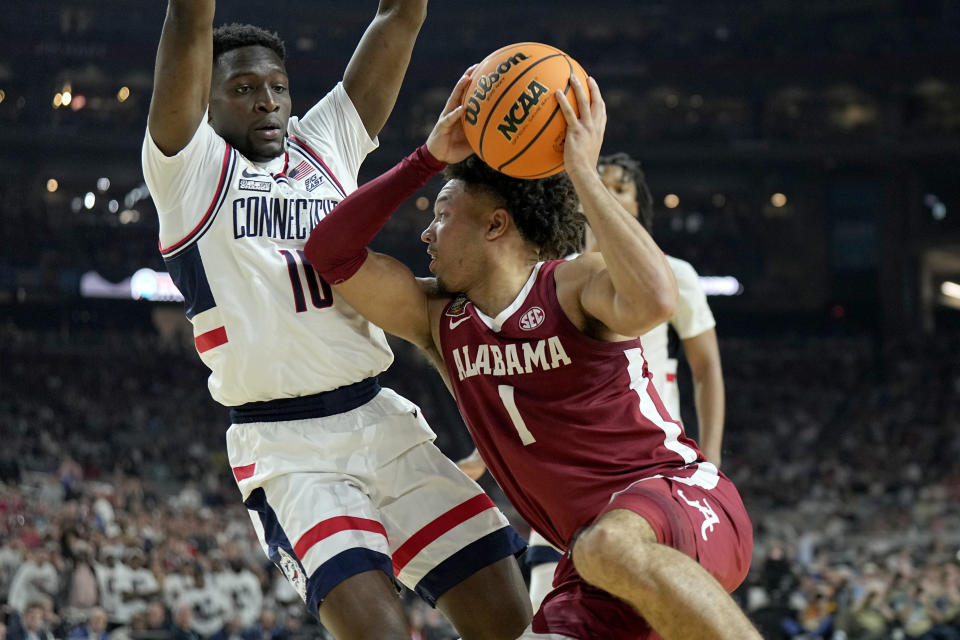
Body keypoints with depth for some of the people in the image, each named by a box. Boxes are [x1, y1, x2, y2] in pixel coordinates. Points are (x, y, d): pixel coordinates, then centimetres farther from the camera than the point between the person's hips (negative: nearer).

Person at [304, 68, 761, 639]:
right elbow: (330, 253, 9)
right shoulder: (440, 321, 13)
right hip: (592, 566, 6)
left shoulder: (574, 286, -6)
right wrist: (428, 158, 2)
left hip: (683, 499, -6)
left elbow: (654, 300, -30)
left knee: (610, 547, -41)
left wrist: (583, 171, -23)